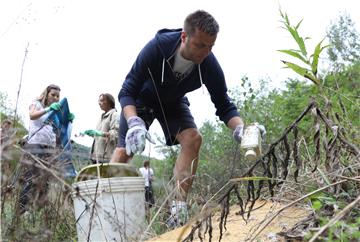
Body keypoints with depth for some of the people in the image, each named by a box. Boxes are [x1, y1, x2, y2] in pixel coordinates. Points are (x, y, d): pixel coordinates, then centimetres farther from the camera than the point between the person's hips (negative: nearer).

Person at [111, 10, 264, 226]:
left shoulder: (209, 65, -28)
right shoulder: (156, 48, -36)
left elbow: (224, 105, -20)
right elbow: (127, 92, -33)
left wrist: (240, 128, -41)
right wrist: (134, 122, -52)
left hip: (173, 102, 2)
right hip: (141, 98, -2)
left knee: (193, 139, -20)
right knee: (125, 149, -14)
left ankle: (180, 206, -17)